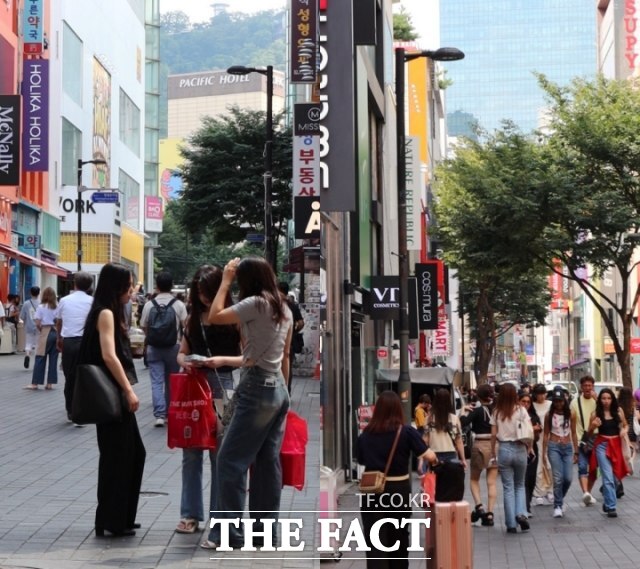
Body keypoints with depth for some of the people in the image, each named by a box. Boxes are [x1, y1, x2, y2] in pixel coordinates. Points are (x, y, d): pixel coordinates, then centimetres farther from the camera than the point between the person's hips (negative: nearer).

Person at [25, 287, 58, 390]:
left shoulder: (41, 307, -4)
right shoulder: (58, 307, 4)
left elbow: (37, 323, -8)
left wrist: (41, 330, 9)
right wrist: (56, 328, 10)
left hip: (46, 332, -3)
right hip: (56, 333, 3)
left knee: (40, 359, 1)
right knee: (53, 359, 7)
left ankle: (35, 383, 1)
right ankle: (50, 383, 8)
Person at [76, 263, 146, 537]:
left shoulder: (112, 312, 17)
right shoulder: (106, 313, -12)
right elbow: (109, 356, -22)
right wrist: (129, 390, -21)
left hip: (118, 395, 10)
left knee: (135, 453, 15)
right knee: (116, 457, -2)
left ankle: (121, 517, 23)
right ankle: (110, 520, 7)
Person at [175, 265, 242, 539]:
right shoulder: (193, 317, 9)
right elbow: (182, 352, 15)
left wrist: (223, 359, -20)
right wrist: (185, 362, -7)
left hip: (221, 386, -4)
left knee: (220, 456, -1)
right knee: (190, 453, 10)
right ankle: (190, 513, 21)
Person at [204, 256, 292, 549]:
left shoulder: (256, 303, -13)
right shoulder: (284, 308, 12)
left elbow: (215, 317, -12)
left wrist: (226, 279, -4)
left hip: (257, 389, -9)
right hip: (278, 390, 9)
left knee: (230, 461, -3)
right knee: (268, 462, 9)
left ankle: (231, 534, -2)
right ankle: (264, 530, 12)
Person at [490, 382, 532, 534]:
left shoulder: (496, 412, -1)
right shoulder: (521, 411, -3)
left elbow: (493, 435, -1)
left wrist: (492, 453, 7)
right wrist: (528, 448, 8)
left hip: (504, 449, 0)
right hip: (519, 449, 0)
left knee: (508, 488, 6)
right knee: (520, 485, 17)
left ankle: (511, 524, 5)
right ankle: (521, 513, -5)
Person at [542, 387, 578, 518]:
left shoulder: (570, 415, 4)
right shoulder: (549, 415, 1)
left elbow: (573, 434, 8)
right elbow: (546, 434, 5)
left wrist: (576, 452, 6)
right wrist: (544, 452, 0)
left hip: (568, 448, 2)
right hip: (554, 447, -2)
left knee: (568, 478, -4)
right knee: (558, 478, -9)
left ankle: (560, 499, 23)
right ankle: (557, 506, 1)